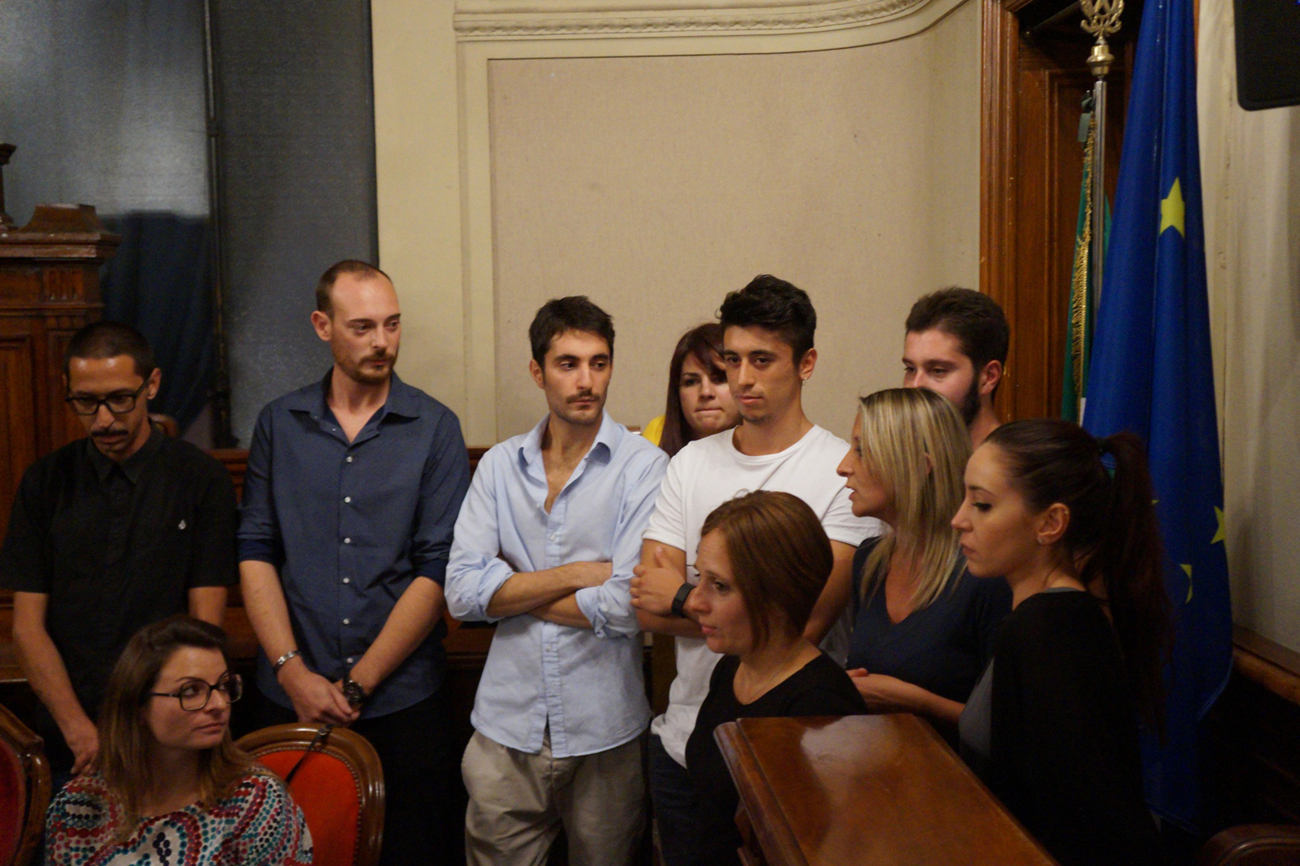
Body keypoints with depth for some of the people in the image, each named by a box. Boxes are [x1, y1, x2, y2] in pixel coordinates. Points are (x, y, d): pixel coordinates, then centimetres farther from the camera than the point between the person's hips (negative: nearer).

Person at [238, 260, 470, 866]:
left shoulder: (435, 428, -2)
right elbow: (256, 553, 2)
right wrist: (293, 672, -9)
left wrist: (356, 685, -9)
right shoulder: (279, 424, 5)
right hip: (292, 701, 2)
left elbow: (437, 569, -7)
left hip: (401, 700, -1)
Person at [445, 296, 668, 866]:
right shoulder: (499, 465, 4)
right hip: (507, 721, 3)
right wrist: (576, 573, -13)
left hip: (604, 728, -2)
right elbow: (462, 593, -6)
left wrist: (513, 590, -7)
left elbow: (628, 606, -18)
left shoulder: (644, 467, -8)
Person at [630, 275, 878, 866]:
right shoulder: (691, 464, 3)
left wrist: (686, 599, -10)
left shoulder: (845, 472, -11)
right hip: (686, 741, 4)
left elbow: (808, 623, -20)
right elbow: (648, 611, -4)